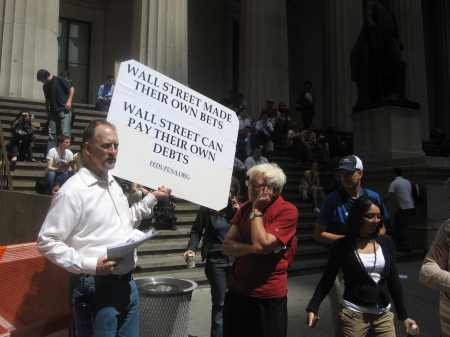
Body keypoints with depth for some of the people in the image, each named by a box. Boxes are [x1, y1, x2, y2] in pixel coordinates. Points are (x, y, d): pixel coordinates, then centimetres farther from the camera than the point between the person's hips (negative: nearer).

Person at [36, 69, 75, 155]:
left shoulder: (59, 79, -3)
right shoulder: (45, 86, 15)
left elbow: (71, 89, -4)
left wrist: (69, 101, -14)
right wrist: (47, 110, 11)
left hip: (64, 111, -6)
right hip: (53, 112, 6)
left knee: (65, 134, -9)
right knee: (51, 134, 3)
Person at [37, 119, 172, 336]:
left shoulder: (113, 184, 11)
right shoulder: (73, 191, -15)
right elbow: (47, 242, -15)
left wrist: (152, 198, 16)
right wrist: (89, 265, -22)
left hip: (127, 284, 8)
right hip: (98, 288, -8)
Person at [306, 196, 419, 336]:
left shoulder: (387, 243, 4)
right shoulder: (341, 246, -7)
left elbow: (393, 281, 10)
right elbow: (327, 280, -2)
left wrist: (404, 316, 12)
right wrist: (313, 308, -12)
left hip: (384, 316, 3)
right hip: (353, 315, -3)